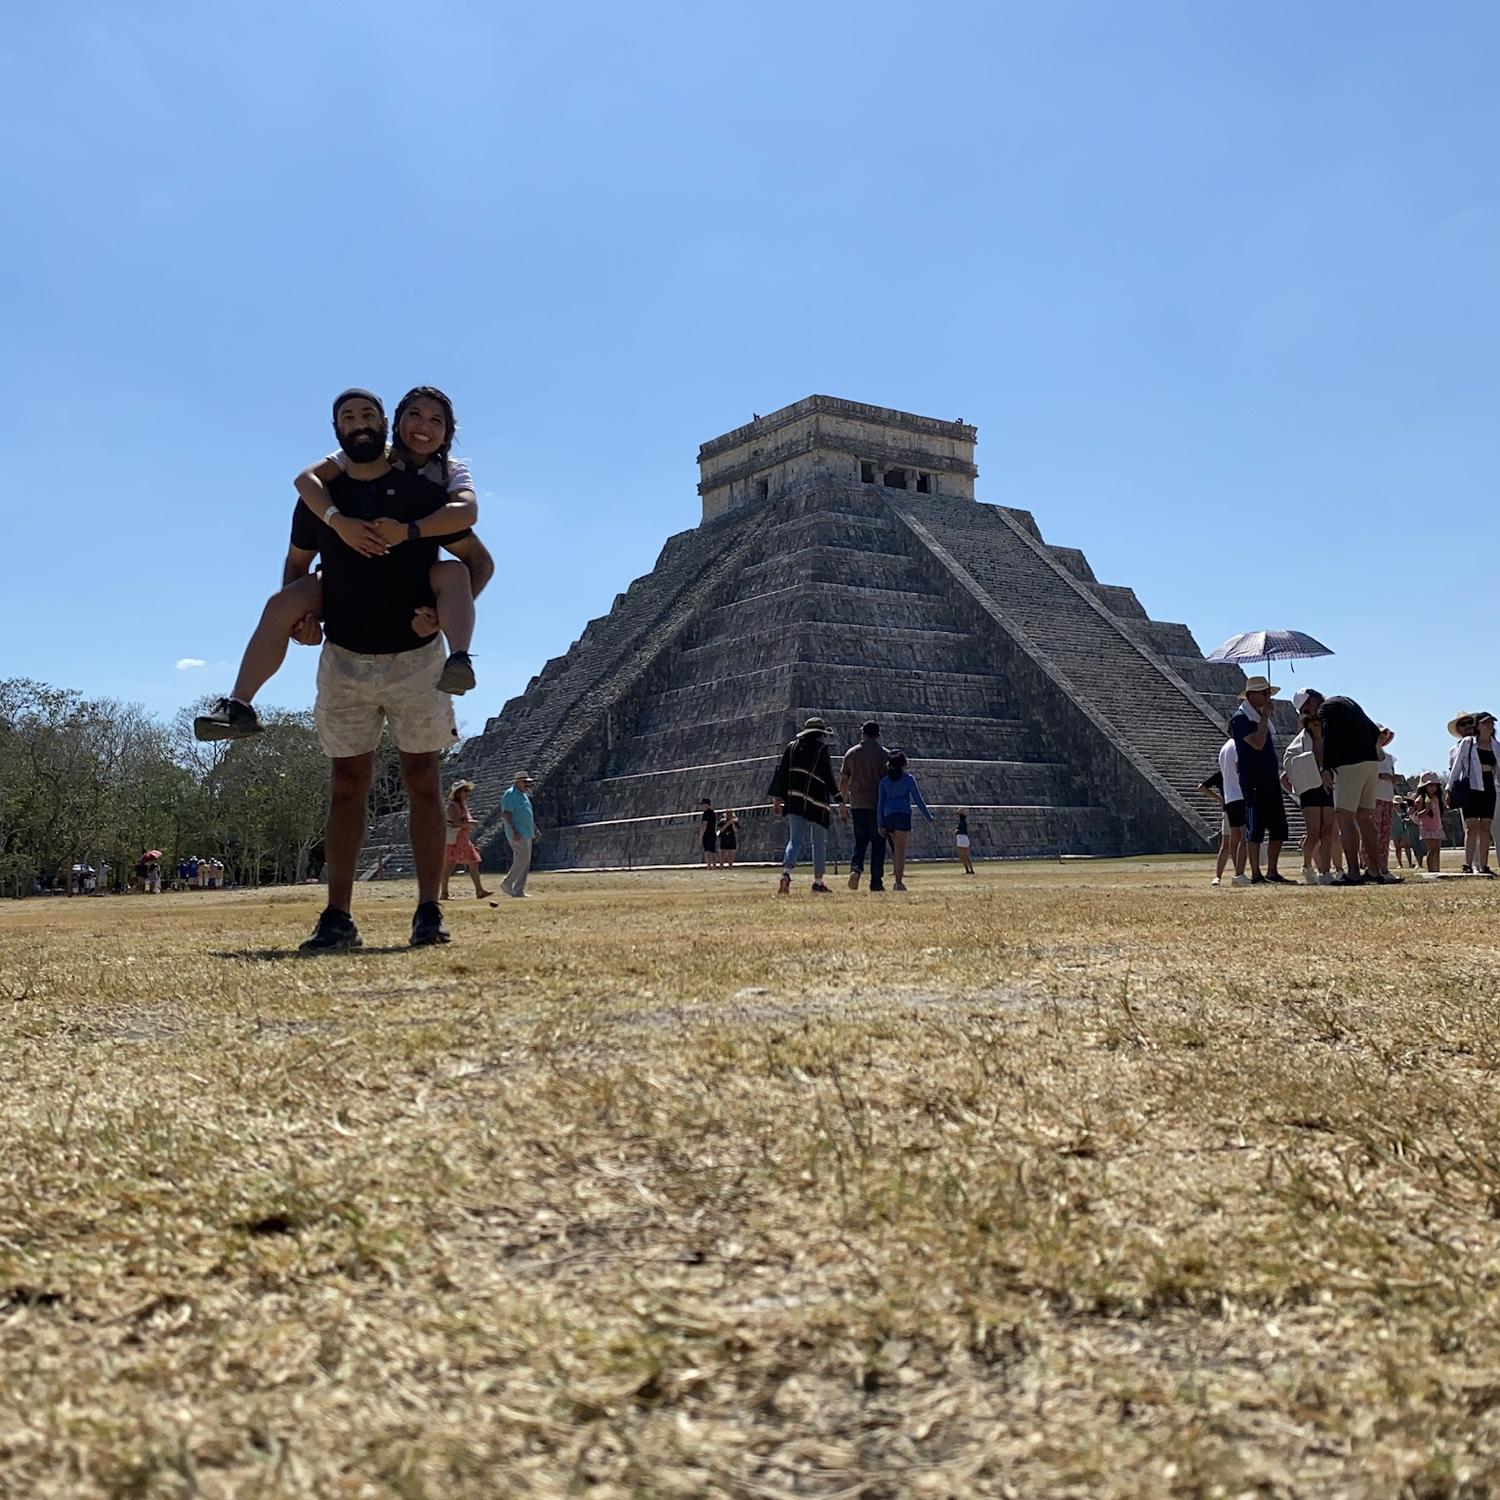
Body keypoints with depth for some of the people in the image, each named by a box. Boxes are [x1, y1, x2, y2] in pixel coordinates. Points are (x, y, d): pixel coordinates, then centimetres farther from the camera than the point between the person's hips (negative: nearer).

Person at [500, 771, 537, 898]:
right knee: (523, 858, -16)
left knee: (525, 861, 7)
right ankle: (507, 883, -7)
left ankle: (519, 890, 8)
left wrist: (534, 830, 24)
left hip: (527, 834, 10)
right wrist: (514, 830, -27)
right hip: (518, 834, -10)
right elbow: (506, 814, -19)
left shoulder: (524, 795, 19)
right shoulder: (511, 794, -11)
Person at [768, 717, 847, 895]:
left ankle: (786, 872, -25)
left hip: (794, 802, 4)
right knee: (819, 843, 10)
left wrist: (777, 798, 15)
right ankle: (818, 882, 13)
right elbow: (829, 778, -9)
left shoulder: (792, 746, 11)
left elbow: (781, 772, 10)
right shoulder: (821, 750, -4)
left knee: (795, 840, 0)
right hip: (817, 803, -4)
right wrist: (840, 802, -6)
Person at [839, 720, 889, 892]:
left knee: (860, 840, 13)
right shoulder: (885, 754, -2)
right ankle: (876, 881, 3)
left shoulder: (851, 753, 5)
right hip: (878, 805, -2)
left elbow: (843, 780, 8)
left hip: (857, 805, 2)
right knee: (878, 843, 4)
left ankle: (855, 868, -12)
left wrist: (844, 800, 19)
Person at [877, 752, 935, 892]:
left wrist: (880, 824, 6)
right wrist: (929, 817, 9)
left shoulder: (884, 780, 9)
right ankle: (898, 880, -7)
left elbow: (880, 803, 6)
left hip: (888, 816, 3)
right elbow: (918, 799, 1)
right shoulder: (908, 778, 1)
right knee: (901, 849, -3)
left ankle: (895, 874, 6)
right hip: (903, 814, -3)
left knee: (895, 847, 17)